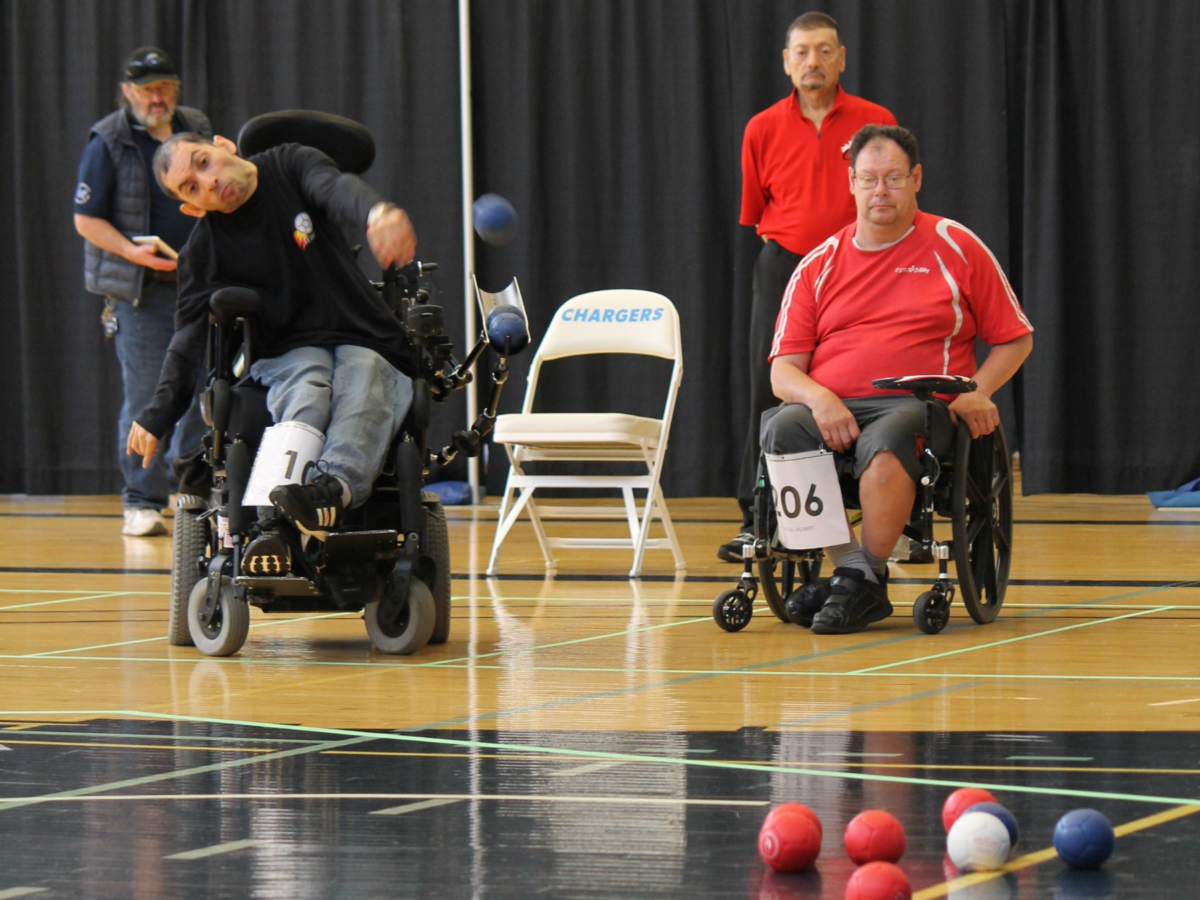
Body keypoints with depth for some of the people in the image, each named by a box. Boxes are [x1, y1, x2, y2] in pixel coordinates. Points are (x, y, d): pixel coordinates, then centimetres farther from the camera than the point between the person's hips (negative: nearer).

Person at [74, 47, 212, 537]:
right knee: (143, 397, -5)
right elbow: (86, 218, -4)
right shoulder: (108, 141, -2)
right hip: (140, 292, -4)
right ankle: (142, 503, 1)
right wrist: (132, 252, -17)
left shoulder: (198, 132, 12)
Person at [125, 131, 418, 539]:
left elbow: (337, 190, -21)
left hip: (364, 341, 0)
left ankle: (335, 484, -64)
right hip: (290, 351, 0)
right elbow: (190, 337, -2)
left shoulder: (290, 166, 2)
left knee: (362, 383, -35)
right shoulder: (203, 251, 4)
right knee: (305, 398, -35)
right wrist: (156, 416, -17)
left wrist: (378, 214, -46)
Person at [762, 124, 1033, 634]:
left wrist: (975, 392, -4)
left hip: (919, 404, -2)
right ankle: (848, 565, -29)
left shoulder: (956, 248, 11)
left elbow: (1014, 339, 15)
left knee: (886, 437, -39)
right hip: (830, 407, 3)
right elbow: (783, 370, 10)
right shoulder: (818, 266, 16)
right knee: (781, 428, -32)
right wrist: (818, 396, -13)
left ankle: (865, 579, -26)